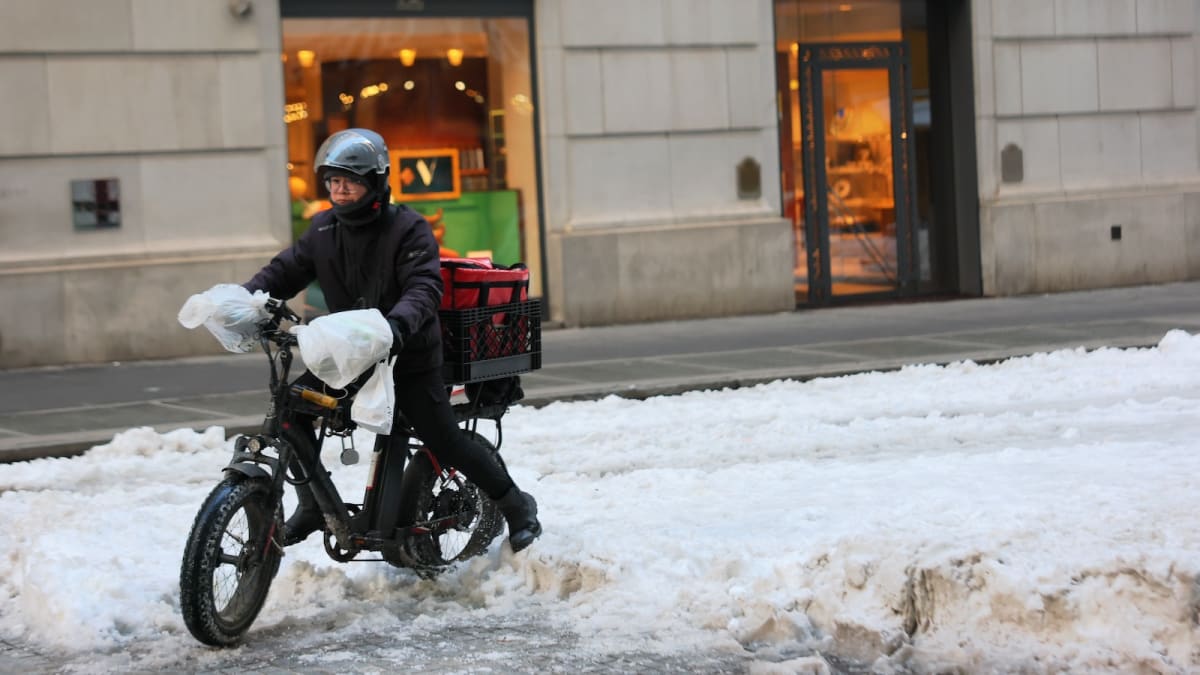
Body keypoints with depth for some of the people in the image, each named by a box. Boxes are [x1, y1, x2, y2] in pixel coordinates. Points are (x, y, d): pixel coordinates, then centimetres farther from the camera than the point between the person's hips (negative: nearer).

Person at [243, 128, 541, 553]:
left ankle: (517, 506, 15)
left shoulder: (408, 229, -13)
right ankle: (312, 505, 3)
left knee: (445, 441, -6)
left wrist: (397, 324, -46)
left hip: (408, 358, -5)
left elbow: (424, 288, -25)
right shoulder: (324, 230, 5)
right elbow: (286, 271, 3)